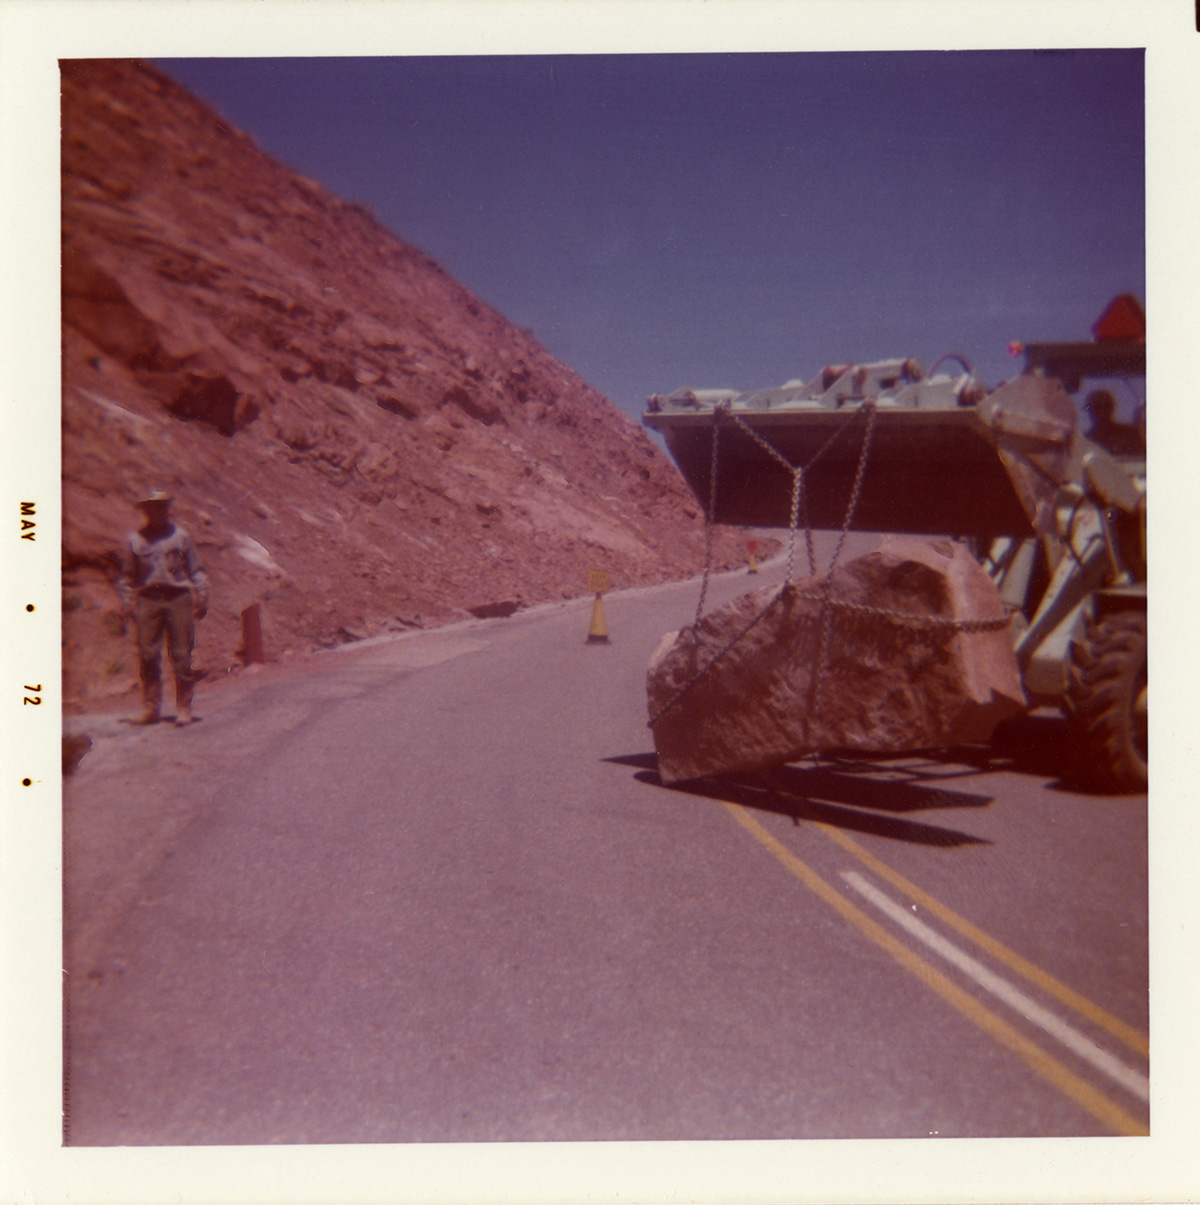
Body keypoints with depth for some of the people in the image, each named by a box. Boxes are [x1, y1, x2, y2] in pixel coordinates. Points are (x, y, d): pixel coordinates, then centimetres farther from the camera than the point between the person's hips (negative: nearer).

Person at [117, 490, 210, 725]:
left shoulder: (180, 536, 11)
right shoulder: (135, 539, 11)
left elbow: (196, 570, 13)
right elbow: (126, 575, 15)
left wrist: (202, 596, 5)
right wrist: (126, 602, 7)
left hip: (178, 600, 0)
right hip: (147, 601, 1)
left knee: (181, 655, -2)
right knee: (147, 655, -1)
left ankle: (184, 708, 4)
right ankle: (151, 707, 8)